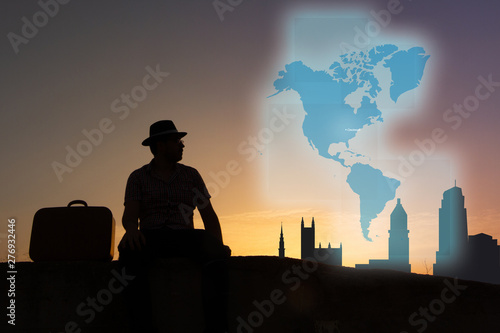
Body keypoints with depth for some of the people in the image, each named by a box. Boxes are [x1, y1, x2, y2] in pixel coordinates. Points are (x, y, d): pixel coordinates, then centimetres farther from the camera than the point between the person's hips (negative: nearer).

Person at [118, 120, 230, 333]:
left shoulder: (191, 175, 18)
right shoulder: (138, 177, 13)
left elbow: (208, 215, 13)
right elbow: (130, 215, -2)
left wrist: (219, 245, -6)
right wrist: (131, 230, -28)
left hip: (183, 236, 2)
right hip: (150, 236, -1)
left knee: (213, 249, -33)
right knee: (130, 250, -38)